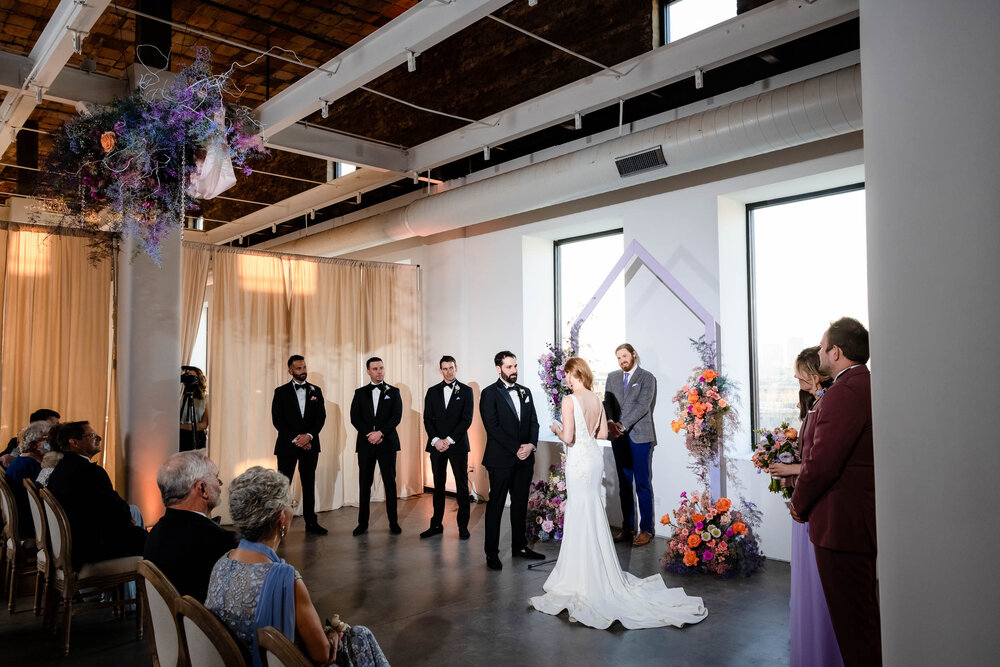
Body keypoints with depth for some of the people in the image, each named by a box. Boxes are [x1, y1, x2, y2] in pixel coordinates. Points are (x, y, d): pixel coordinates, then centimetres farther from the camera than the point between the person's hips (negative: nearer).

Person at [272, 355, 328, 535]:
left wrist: (309, 435, -11)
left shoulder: (316, 391, 10)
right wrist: (294, 439, -12)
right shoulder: (281, 392, 3)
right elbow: (277, 419, -4)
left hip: (309, 444, 2)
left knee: (309, 484, 7)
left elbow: (321, 416, 4)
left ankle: (311, 522, 13)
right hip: (287, 445, -2)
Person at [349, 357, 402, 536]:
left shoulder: (393, 392, 7)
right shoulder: (360, 393, 10)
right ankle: (363, 523, 12)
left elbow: (397, 416, -3)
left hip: (387, 443, -1)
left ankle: (393, 522, 10)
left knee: (390, 483, 1)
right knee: (364, 483, 4)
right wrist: (370, 434, -11)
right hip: (365, 443, 1)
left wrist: (380, 432, -14)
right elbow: (354, 417, 2)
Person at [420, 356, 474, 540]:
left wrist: (449, 440, -11)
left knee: (462, 486, 2)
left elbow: (467, 419, -5)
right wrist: (435, 439, -10)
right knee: (438, 485, 8)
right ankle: (436, 525, 15)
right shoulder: (432, 391, 10)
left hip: (457, 444, -2)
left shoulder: (466, 391, 2)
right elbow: (427, 418, 5)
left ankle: (463, 526, 10)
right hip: (436, 444, 2)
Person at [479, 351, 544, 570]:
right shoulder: (490, 393, -6)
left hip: (525, 458, 6)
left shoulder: (525, 392, 13)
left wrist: (531, 445, -6)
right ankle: (492, 552, 10)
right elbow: (493, 427, -13)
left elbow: (534, 422, 12)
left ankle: (519, 546, 25)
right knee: (496, 506, 2)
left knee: (520, 505, 13)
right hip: (500, 459, -6)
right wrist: (516, 449, -15)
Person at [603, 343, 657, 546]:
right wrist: (610, 423, -13)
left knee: (643, 484, -1)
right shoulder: (612, 377, 14)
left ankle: (646, 529, 7)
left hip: (639, 436, -4)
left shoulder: (647, 377, -1)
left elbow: (643, 405, -11)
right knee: (624, 485, 9)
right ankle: (627, 528, 17)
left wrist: (623, 425, -20)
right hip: (618, 437, 5)